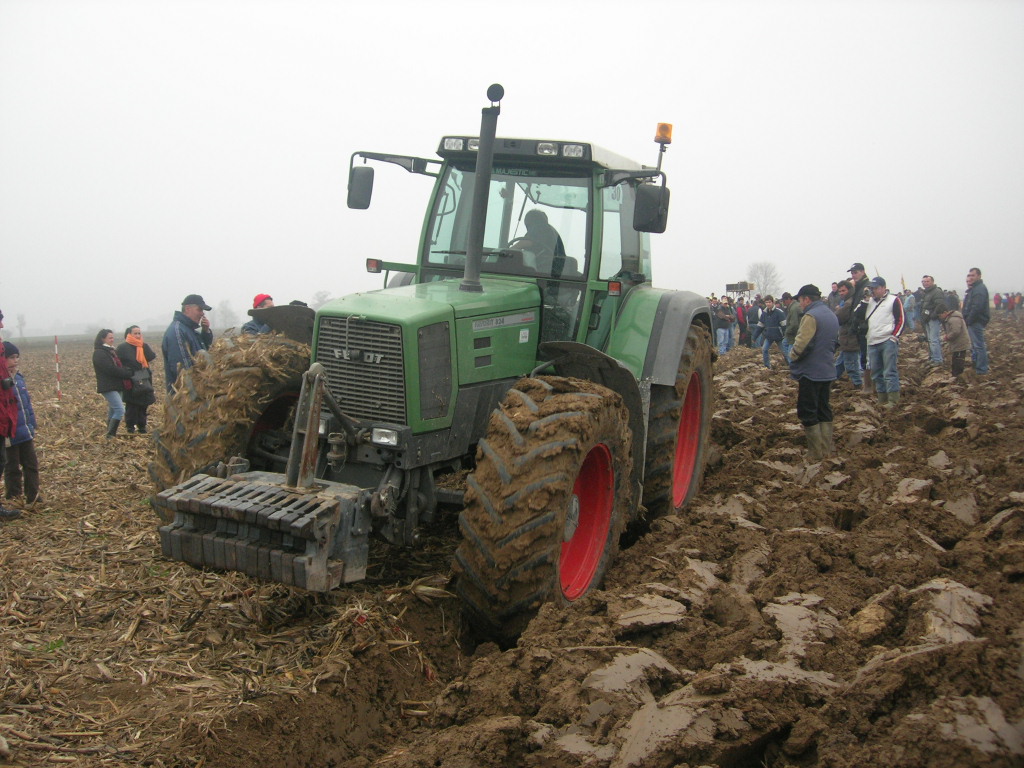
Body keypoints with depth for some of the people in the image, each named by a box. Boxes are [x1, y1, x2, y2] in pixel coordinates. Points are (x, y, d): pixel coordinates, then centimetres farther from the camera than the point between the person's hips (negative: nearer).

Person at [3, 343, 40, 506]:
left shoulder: (18, 377, 8)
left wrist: (32, 427, 14)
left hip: (25, 433, 7)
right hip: (10, 435, -7)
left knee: (31, 465, 12)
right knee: (12, 468, 6)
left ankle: (32, 496, 21)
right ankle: (13, 498, 17)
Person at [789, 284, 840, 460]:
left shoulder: (810, 316, -18)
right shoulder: (832, 315, 12)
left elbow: (801, 344, -23)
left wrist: (793, 359, -6)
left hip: (810, 372, -9)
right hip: (828, 371, 9)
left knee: (807, 413, 0)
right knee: (824, 410, 15)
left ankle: (815, 453, 1)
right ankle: (826, 450, 19)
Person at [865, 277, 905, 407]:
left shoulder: (894, 300, -1)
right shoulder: (869, 302, 18)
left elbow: (900, 320, -6)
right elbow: (863, 319, 27)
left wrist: (895, 336, -14)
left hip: (888, 341, -7)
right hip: (872, 343, 7)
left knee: (890, 372, -10)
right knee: (876, 373, 11)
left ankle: (893, 400, -8)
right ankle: (882, 400, 19)